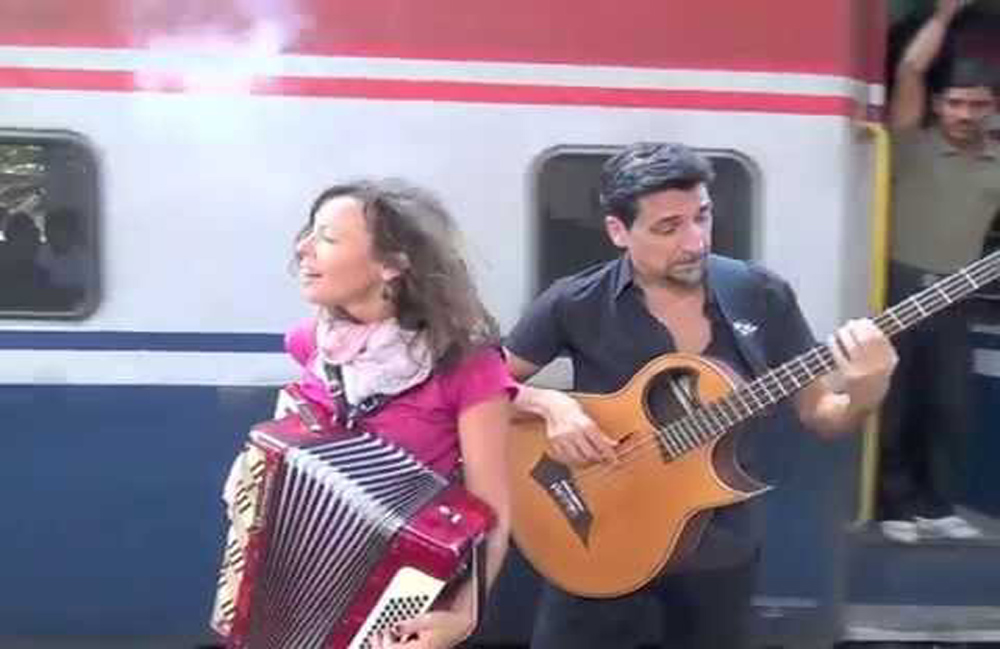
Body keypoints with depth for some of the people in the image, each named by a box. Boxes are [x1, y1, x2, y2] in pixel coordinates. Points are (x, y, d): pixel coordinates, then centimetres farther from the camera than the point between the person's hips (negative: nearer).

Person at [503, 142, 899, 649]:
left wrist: (864, 396, -22)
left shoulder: (762, 295, -6)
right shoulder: (575, 304, -12)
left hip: (721, 547, 2)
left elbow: (818, 413, -1)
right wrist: (549, 404, -24)